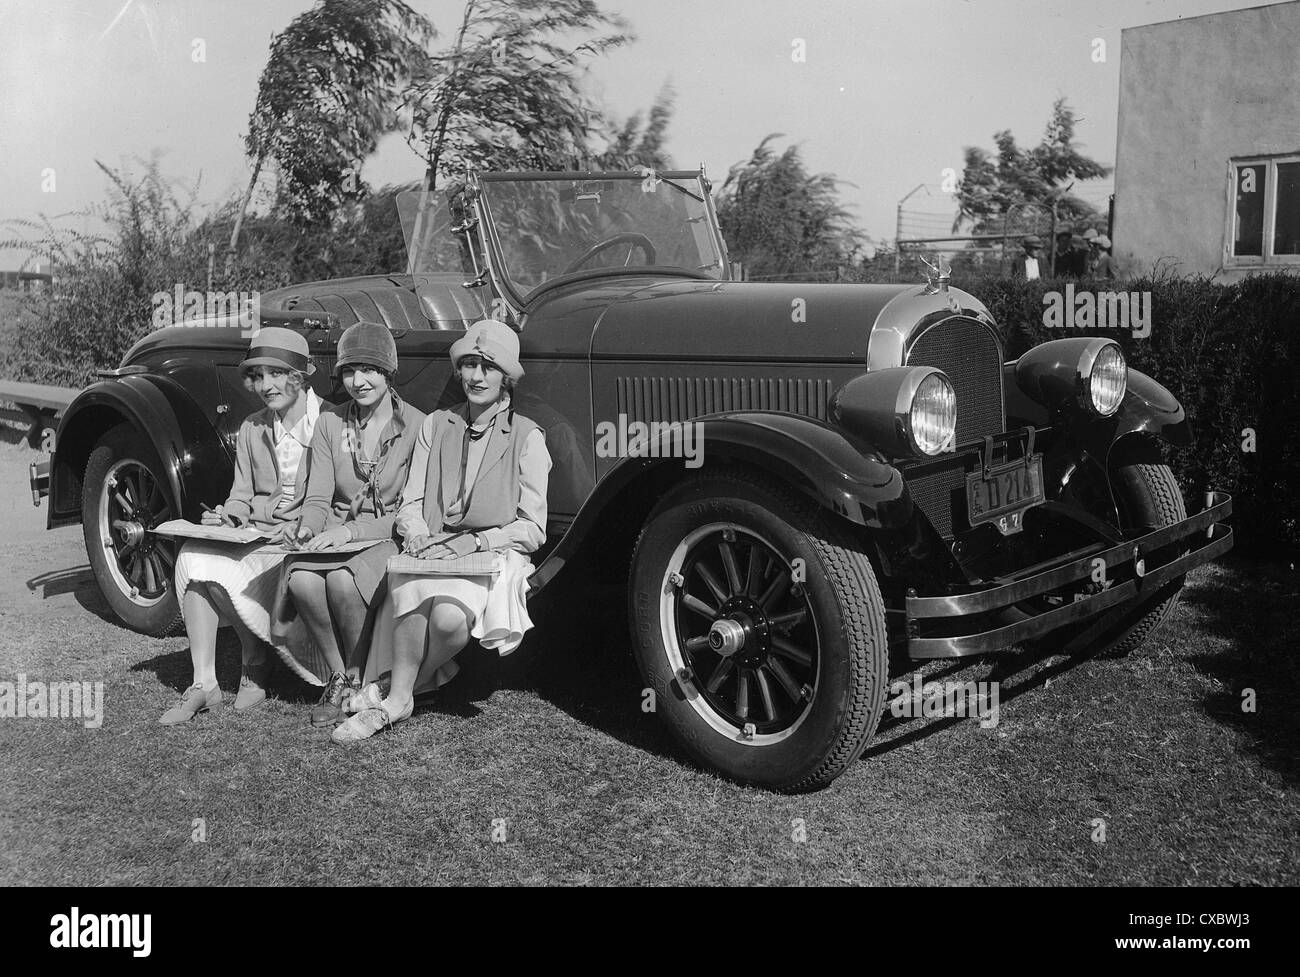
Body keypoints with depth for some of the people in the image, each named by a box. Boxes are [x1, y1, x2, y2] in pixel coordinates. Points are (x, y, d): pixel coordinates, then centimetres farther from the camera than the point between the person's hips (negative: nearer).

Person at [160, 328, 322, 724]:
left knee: (226, 575, -28)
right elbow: (242, 496, 15)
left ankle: (256, 668, 1)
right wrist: (226, 517, -7)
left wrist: (297, 528, -21)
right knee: (194, 557, -23)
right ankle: (203, 685, -18)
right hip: (257, 537, 6)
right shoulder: (252, 428, 12)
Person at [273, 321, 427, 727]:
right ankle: (336, 677, -7)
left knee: (343, 580, -34)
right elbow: (318, 497, 7)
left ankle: (361, 678, -10)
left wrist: (350, 531, -20)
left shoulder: (417, 426, -5)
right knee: (301, 580, -29)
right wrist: (308, 528, -17)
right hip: (335, 535, 4)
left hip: (390, 539, -4)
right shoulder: (330, 422, 9)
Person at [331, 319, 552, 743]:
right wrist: (417, 536, -10)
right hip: (433, 550, 2)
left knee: (448, 617, -32)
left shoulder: (526, 437, 2)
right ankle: (398, 697, -17)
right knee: (413, 592, -34)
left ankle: (396, 694, -6)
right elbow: (410, 502, 12)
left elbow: (532, 528, -2)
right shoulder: (436, 425, 13)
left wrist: (474, 541, -15)